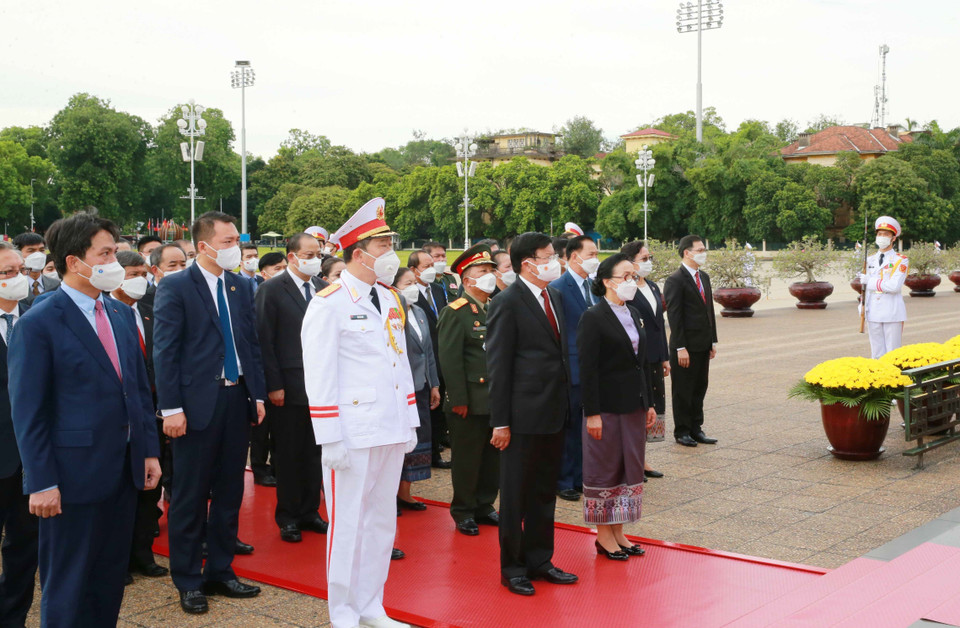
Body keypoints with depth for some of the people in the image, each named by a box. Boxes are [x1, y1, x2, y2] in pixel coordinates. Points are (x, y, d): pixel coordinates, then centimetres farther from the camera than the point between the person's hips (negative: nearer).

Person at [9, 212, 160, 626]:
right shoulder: (37, 324, -12)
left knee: (111, 580, 16)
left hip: (124, 470, 6)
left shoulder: (121, 314, 8)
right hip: (74, 477, -6)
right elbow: (28, 412, -13)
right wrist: (41, 483, -15)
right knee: (68, 591, 7)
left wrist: (149, 451, 9)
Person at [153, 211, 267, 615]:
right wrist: (171, 407, -14)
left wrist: (258, 395, 8)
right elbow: (165, 351, -9)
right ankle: (188, 581, 17)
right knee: (190, 498, 5)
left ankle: (220, 572, 26)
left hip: (237, 400, 5)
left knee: (229, 493, 13)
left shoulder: (241, 288, 10)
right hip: (197, 404, -5)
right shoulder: (175, 288, -6)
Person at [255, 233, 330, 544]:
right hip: (289, 387, -4)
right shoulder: (272, 290, -6)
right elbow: (264, 340, -9)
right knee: (288, 454, 6)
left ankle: (310, 511, 26)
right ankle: (288, 518, 19)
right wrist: (273, 386, -13)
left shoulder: (324, 289, 8)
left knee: (315, 452, 13)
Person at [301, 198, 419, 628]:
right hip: (353, 433, -7)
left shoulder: (391, 300, 13)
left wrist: (411, 422, 15)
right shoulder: (329, 303, -10)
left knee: (382, 521, 14)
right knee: (349, 524, 1)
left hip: (391, 431, 7)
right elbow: (319, 376, -13)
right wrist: (330, 439, -15)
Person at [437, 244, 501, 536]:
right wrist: (459, 400, -16)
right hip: (471, 401, -6)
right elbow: (450, 359, -13)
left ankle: (484, 505, 27)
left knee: (492, 456, 13)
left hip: (497, 399, 6)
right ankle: (463, 511, 17)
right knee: (467, 458, 4)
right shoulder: (455, 313, -9)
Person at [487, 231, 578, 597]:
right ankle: (512, 567, 18)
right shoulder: (507, 303, -12)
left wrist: (566, 403, 10)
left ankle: (540, 560, 29)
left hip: (554, 414, 8)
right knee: (516, 495, 6)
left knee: (545, 492, 17)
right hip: (523, 415, -7)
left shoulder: (554, 296, 11)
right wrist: (500, 422, -15)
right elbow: (498, 366, -13)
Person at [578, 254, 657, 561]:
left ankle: (618, 532, 22)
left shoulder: (634, 315, 11)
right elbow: (587, 369, -15)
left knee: (630, 469, 11)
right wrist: (592, 413, -18)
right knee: (605, 470, 3)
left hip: (634, 406, 8)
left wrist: (648, 403, 14)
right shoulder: (593, 317, -12)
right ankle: (604, 535, 15)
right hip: (607, 407, -7)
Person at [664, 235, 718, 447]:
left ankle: (696, 428, 23)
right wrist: (681, 348, -19)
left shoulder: (704, 277, 13)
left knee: (700, 388, 13)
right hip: (686, 346, -8)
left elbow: (709, 309, 16)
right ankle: (682, 432, 12)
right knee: (683, 391, 2)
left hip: (703, 345, 8)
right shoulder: (675, 280, -12)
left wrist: (713, 341, 12)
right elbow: (674, 316, -15)